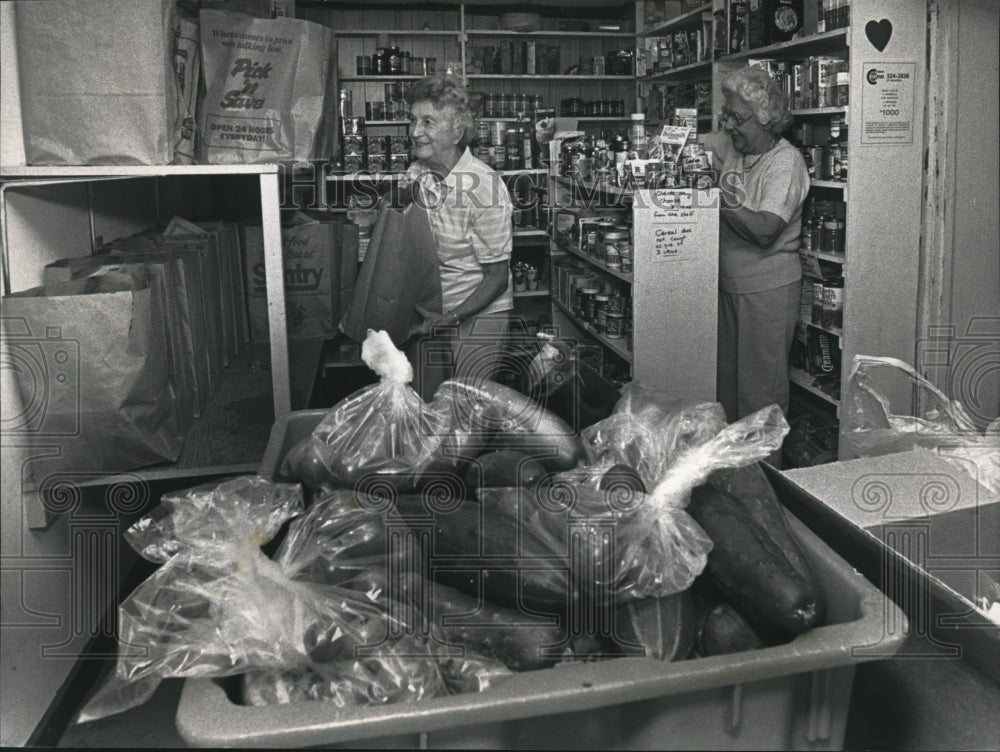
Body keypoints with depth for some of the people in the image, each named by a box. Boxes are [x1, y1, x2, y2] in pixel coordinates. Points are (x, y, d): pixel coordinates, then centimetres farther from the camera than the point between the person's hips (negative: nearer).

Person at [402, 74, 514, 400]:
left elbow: (497, 277, -15)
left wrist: (450, 318, -21)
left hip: (478, 313, -5)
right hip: (427, 312, 5)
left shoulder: (484, 186, -20)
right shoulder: (416, 174, -1)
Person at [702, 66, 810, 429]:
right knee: (726, 381, 14)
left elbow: (766, 229, -25)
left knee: (761, 389, 1)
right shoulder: (728, 146, 5)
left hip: (768, 288, -7)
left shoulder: (786, 161, -14)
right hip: (729, 283, 7)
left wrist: (721, 198, -28)